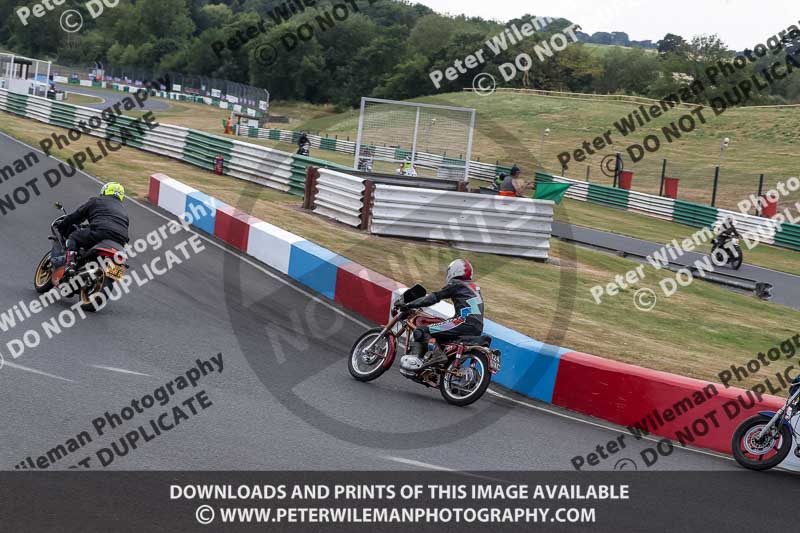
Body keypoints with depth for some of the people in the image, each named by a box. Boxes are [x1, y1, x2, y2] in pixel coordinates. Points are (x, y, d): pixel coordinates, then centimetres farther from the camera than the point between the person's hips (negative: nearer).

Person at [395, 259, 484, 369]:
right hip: (478, 329, 9)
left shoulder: (456, 285, 3)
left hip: (465, 322, -9)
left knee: (421, 332, -14)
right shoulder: (475, 287, 26)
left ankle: (437, 354, -35)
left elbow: (434, 298, -2)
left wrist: (408, 306, -3)